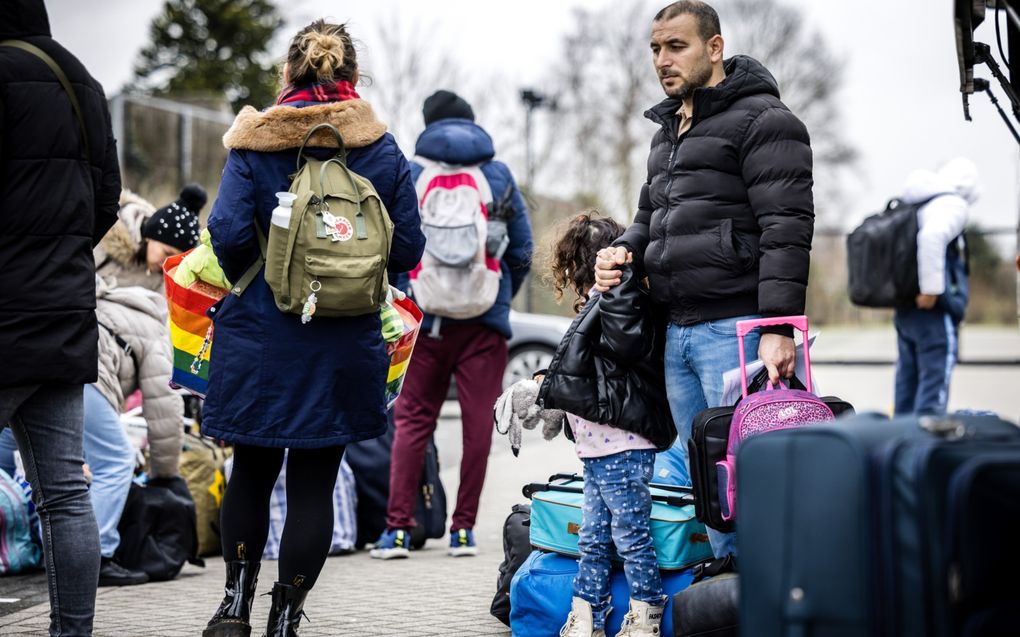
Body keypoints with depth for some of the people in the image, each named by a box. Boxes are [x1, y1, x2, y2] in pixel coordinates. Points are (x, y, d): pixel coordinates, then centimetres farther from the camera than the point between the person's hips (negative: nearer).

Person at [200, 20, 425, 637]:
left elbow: (229, 233, -11)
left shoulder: (254, 144, -3)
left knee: (252, 469, 17)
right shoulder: (383, 149, 1)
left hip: (260, 334, 0)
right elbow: (408, 249, 0)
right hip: (344, 346, 0)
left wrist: (246, 282, 9)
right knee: (315, 480, 7)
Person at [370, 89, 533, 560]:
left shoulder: (408, 176, 3)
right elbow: (522, 251, 8)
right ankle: (464, 528, 6)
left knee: (412, 420, 5)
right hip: (485, 319, 0)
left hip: (428, 320, 0)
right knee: (477, 423, 5)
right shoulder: (499, 175, 7)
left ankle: (398, 528, 0)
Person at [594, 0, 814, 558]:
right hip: (677, 332, 9)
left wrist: (777, 329, -22)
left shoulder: (761, 120, -6)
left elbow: (786, 228, -14)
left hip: (736, 328, -9)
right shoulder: (668, 130, 21)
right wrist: (625, 251, 9)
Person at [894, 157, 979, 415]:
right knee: (934, 390, -8)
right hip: (935, 310, -8)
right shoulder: (952, 204, -7)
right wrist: (931, 289, -21)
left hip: (905, 312, 8)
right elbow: (932, 236, -26)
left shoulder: (911, 206, 18)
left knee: (907, 385, 12)